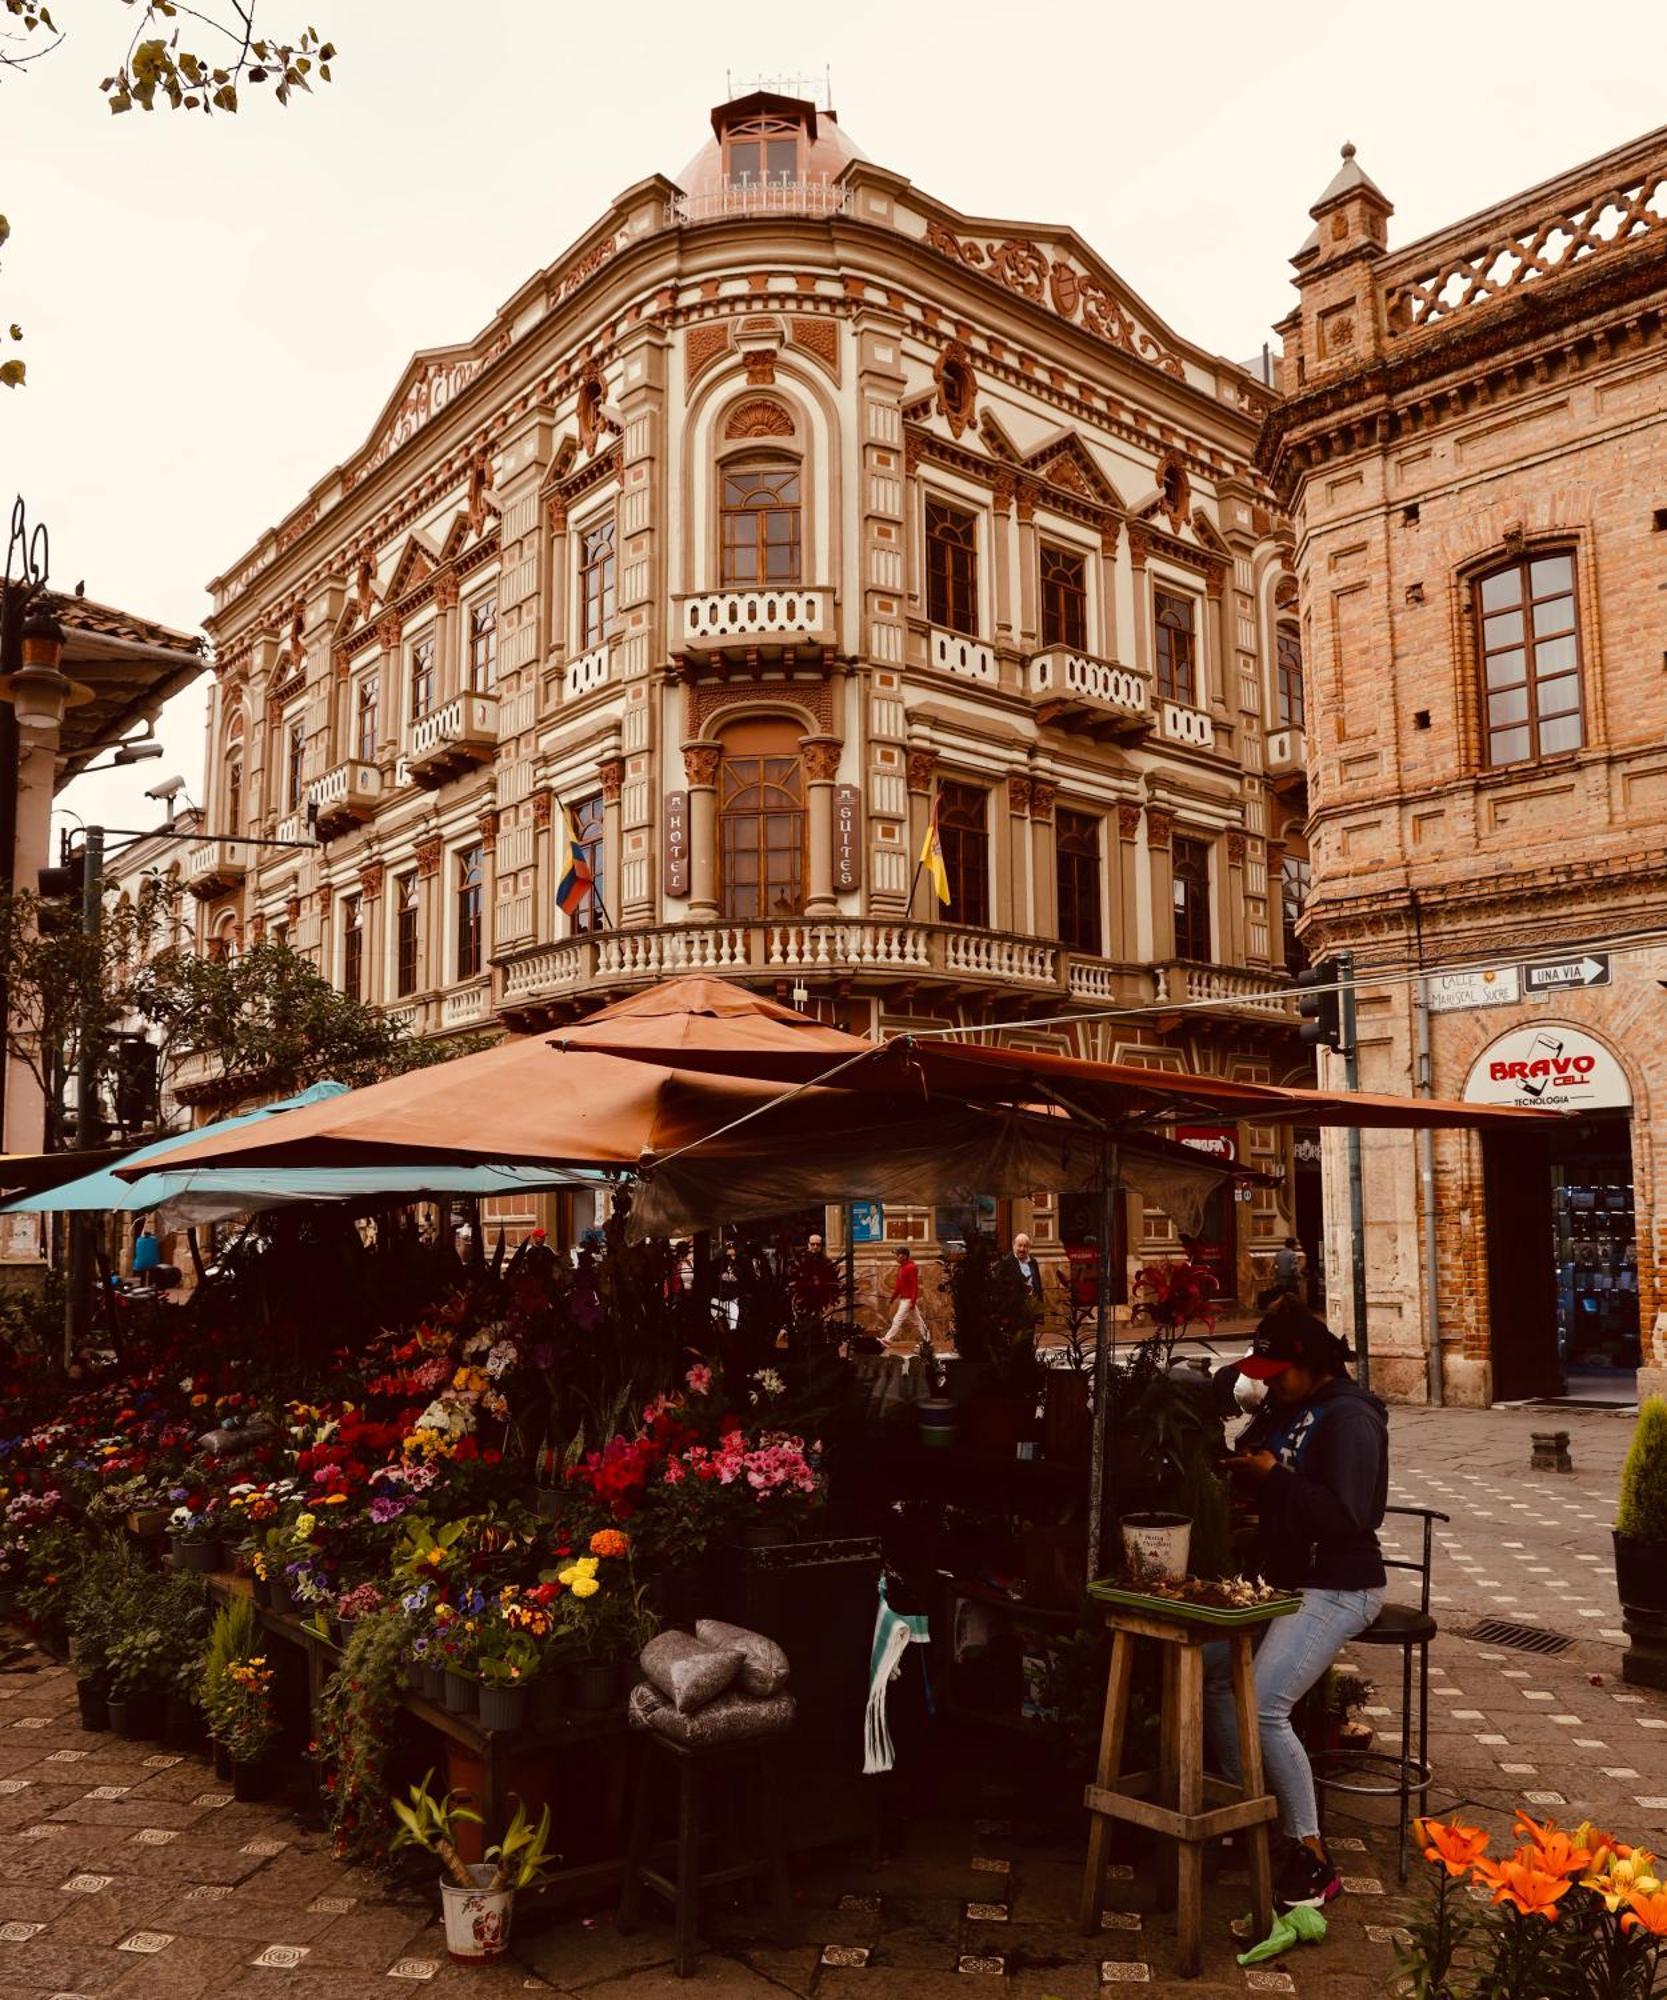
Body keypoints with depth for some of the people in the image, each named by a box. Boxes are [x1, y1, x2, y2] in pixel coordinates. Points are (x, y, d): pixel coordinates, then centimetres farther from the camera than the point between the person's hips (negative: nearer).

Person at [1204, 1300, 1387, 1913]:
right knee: (1207, 1671, 7)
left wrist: (1274, 1475, -20)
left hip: (1337, 1589, -10)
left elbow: (1345, 1516, -27)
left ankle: (1313, 1858, -10)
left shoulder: (1348, 1419, -17)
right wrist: (1247, 1467, 4)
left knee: (1264, 1705, -22)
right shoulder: (1289, 1411, 11)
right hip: (1284, 1581, 10)